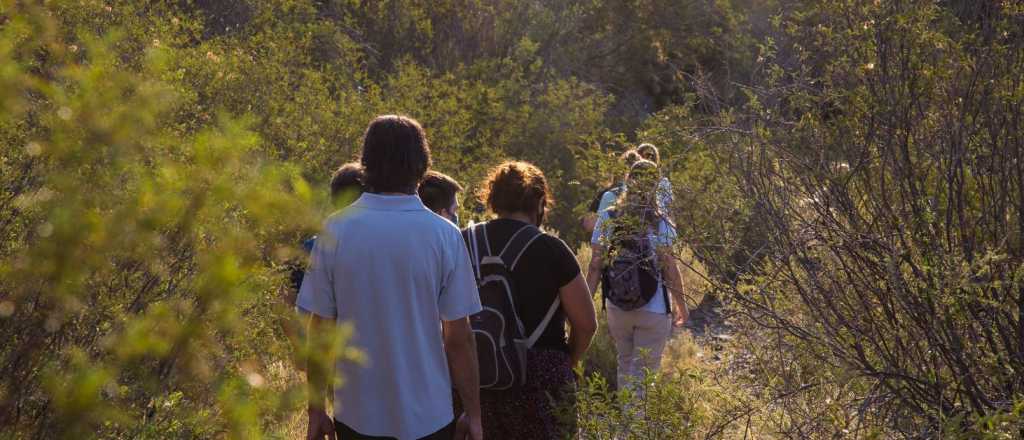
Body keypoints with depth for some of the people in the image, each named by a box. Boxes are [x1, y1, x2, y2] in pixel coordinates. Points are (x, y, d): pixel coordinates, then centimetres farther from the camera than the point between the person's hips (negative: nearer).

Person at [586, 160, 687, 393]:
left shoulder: (607, 219, -3)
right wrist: (681, 303, 4)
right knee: (643, 373, 1)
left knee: (625, 364, 22)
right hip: (654, 310, -3)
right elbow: (670, 268, -9)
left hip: (616, 307, 3)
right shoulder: (660, 223, -10)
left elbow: (595, 266, -4)